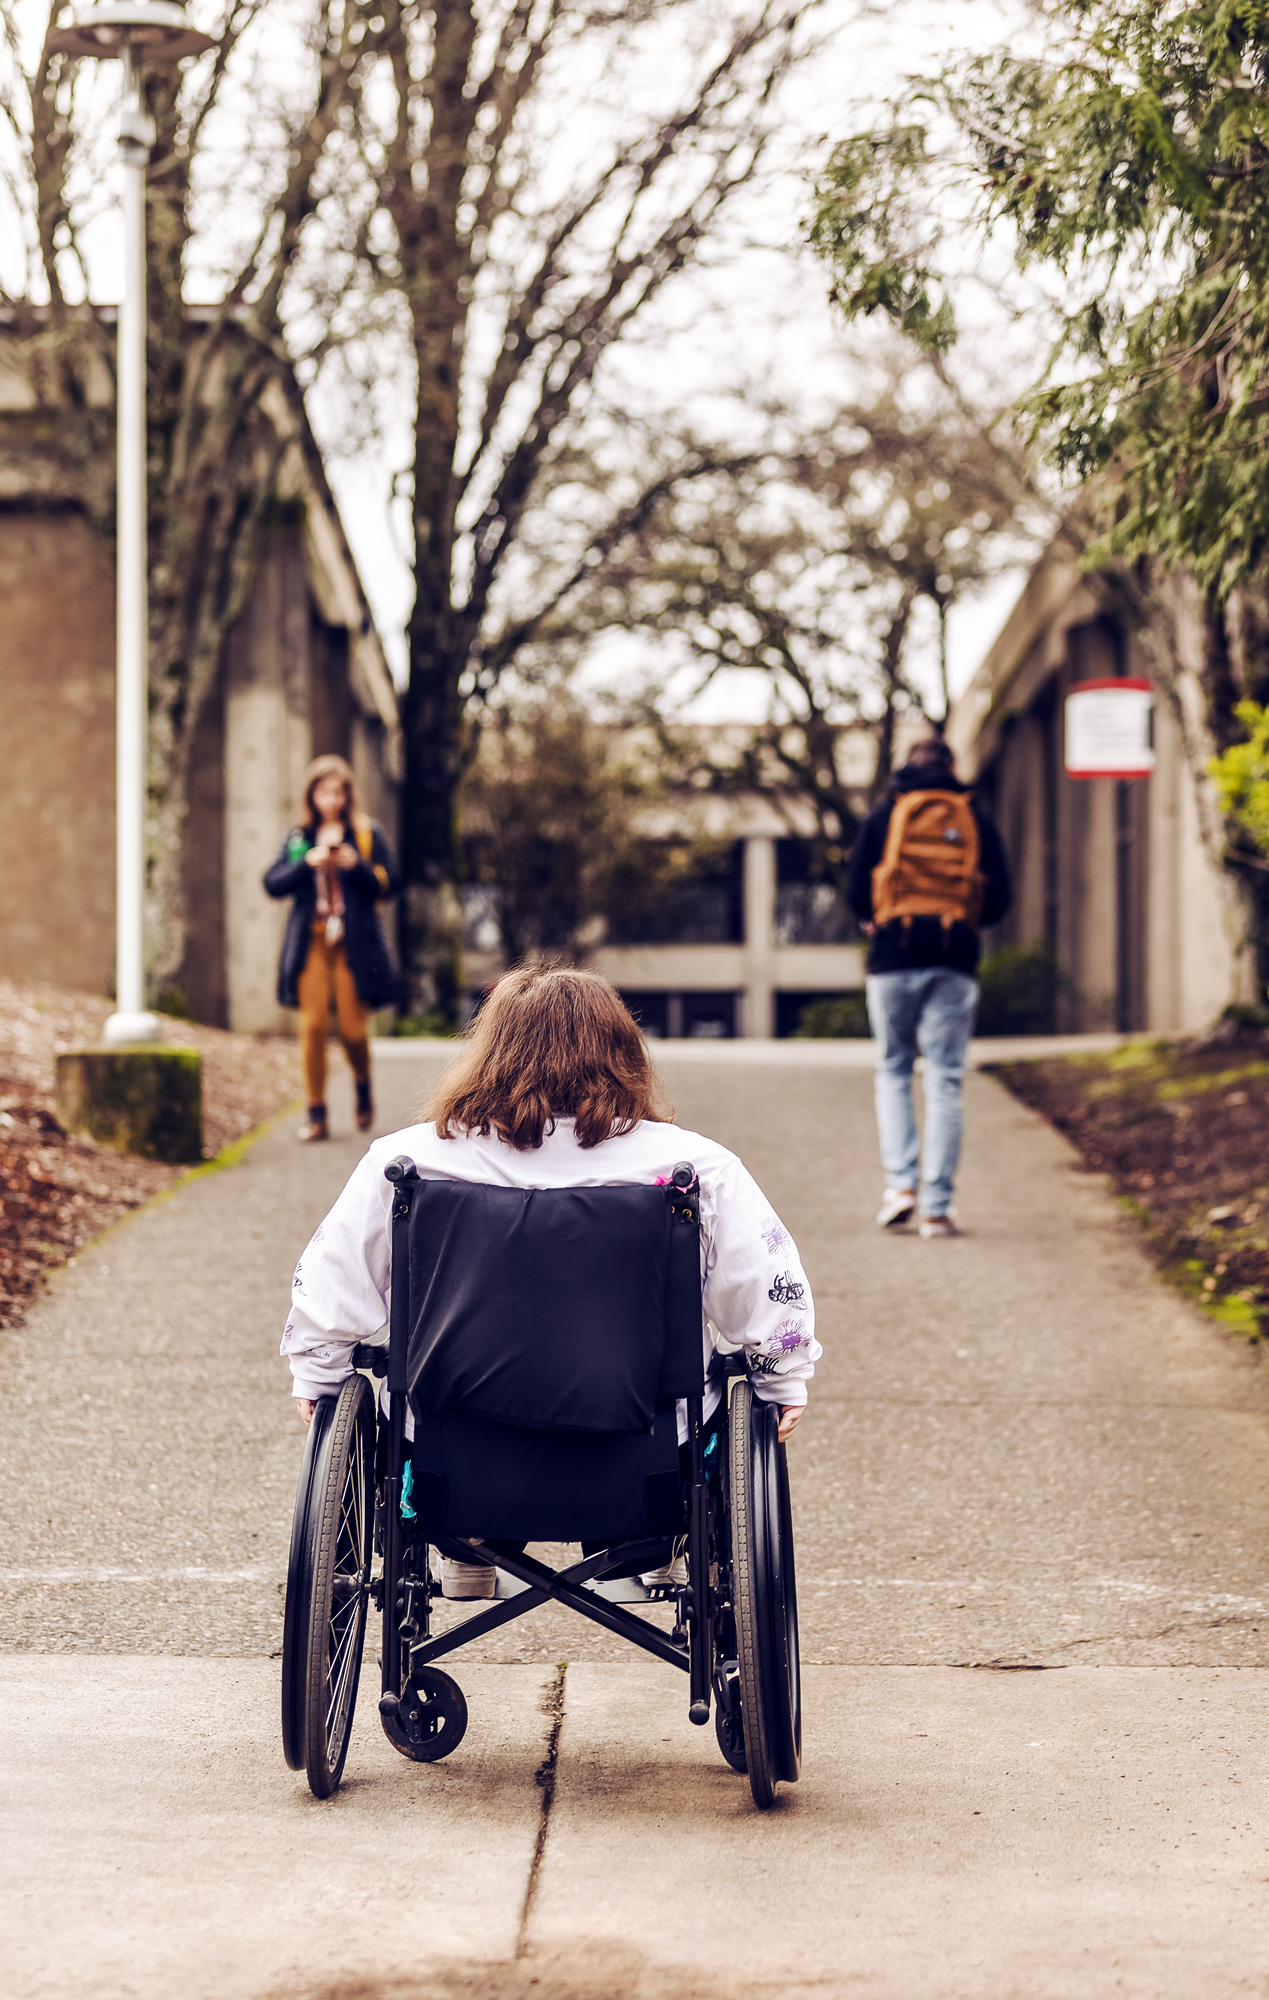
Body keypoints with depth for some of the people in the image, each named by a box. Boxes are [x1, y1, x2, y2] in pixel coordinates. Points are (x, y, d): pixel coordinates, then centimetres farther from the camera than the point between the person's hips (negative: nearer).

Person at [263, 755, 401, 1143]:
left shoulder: (368, 834, 7)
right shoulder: (298, 837, 12)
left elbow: (389, 884, 1)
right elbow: (272, 883, 3)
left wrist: (356, 865, -14)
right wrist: (307, 863, -12)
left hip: (355, 943, -1)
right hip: (310, 942, 1)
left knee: (352, 1029, -3)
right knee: (312, 1025, -8)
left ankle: (363, 1085, 29)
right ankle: (316, 1112, -1)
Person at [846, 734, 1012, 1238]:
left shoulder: (885, 814, 7)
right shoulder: (977, 818, 9)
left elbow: (856, 893, 3)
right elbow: (999, 900, 6)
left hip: (894, 957, 0)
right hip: (955, 961, 0)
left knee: (892, 1071, 12)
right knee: (944, 1081, 1)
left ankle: (900, 1180, -5)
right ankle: (937, 1206, -3)